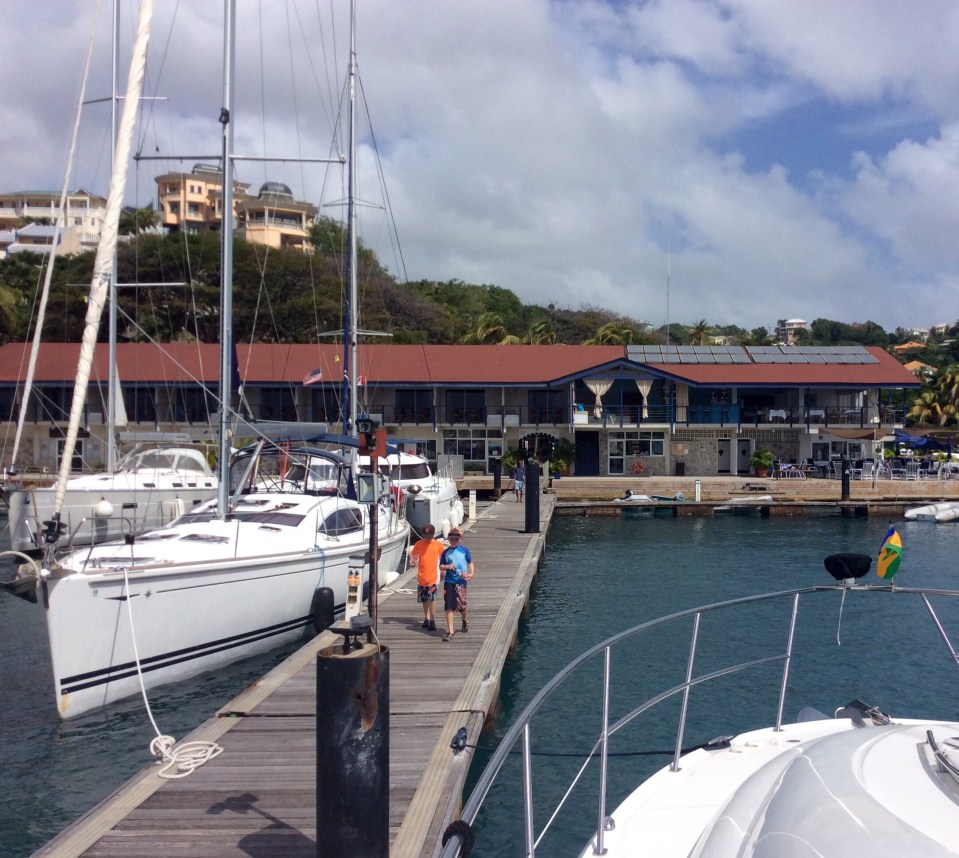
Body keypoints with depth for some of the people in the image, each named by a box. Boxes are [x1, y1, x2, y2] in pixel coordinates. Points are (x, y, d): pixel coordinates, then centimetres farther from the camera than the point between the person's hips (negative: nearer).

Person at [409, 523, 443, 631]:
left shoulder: (438, 545, -2)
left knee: (432, 598, -15)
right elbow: (413, 553, 14)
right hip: (421, 576, 3)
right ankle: (426, 618, 28)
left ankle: (432, 621, -12)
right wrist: (412, 561, -6)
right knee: (424, 598, 13)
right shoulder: (419, 544, 2)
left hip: (433, 576, -3)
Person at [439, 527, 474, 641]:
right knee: (449, 607, -2)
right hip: (449, 581, 2)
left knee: (461, 605, -1)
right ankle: (450, 632, 3)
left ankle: (465, 620, 34)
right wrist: (447, 567, -11)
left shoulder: (464, 550, 2)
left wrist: (471, 573, -11)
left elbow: (470, 563, 7)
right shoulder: (445, 552, 7)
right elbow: (441, 566, 11)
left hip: (461, 581, -2)